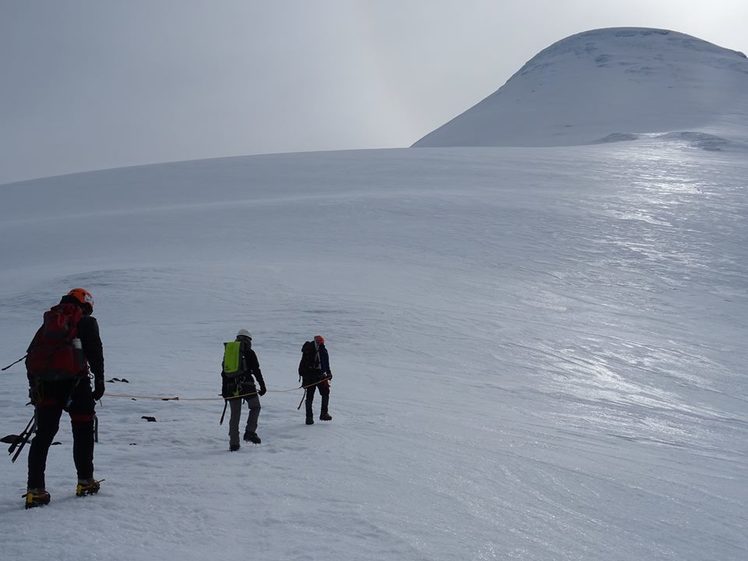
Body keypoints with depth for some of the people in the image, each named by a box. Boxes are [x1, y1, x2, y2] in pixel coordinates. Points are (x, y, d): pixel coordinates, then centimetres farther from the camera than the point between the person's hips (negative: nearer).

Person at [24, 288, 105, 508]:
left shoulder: (48, 322, 23)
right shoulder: (86, 322, 9)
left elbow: (31, 355, 20)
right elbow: (95, 352, -2)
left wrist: (34, 386, 22)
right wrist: (99, 381, 1)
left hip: (45, 382, 4)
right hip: (74, 381, -4)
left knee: (44, 434, 7)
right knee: (83, 429, 11)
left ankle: (35, 489, 1)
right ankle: (85, 481, 13)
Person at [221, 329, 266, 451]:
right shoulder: (248, 352, 0)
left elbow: (224, 373, 16)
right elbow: (256, 370, -5)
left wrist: (224, 390, 21)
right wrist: (262, 385, -1)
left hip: (231, 387, 5)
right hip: (246, 385, -4)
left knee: (235, 414, 8)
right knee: (255, 407, 15)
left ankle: (233, 443, 7)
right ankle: (250, 432, 1)